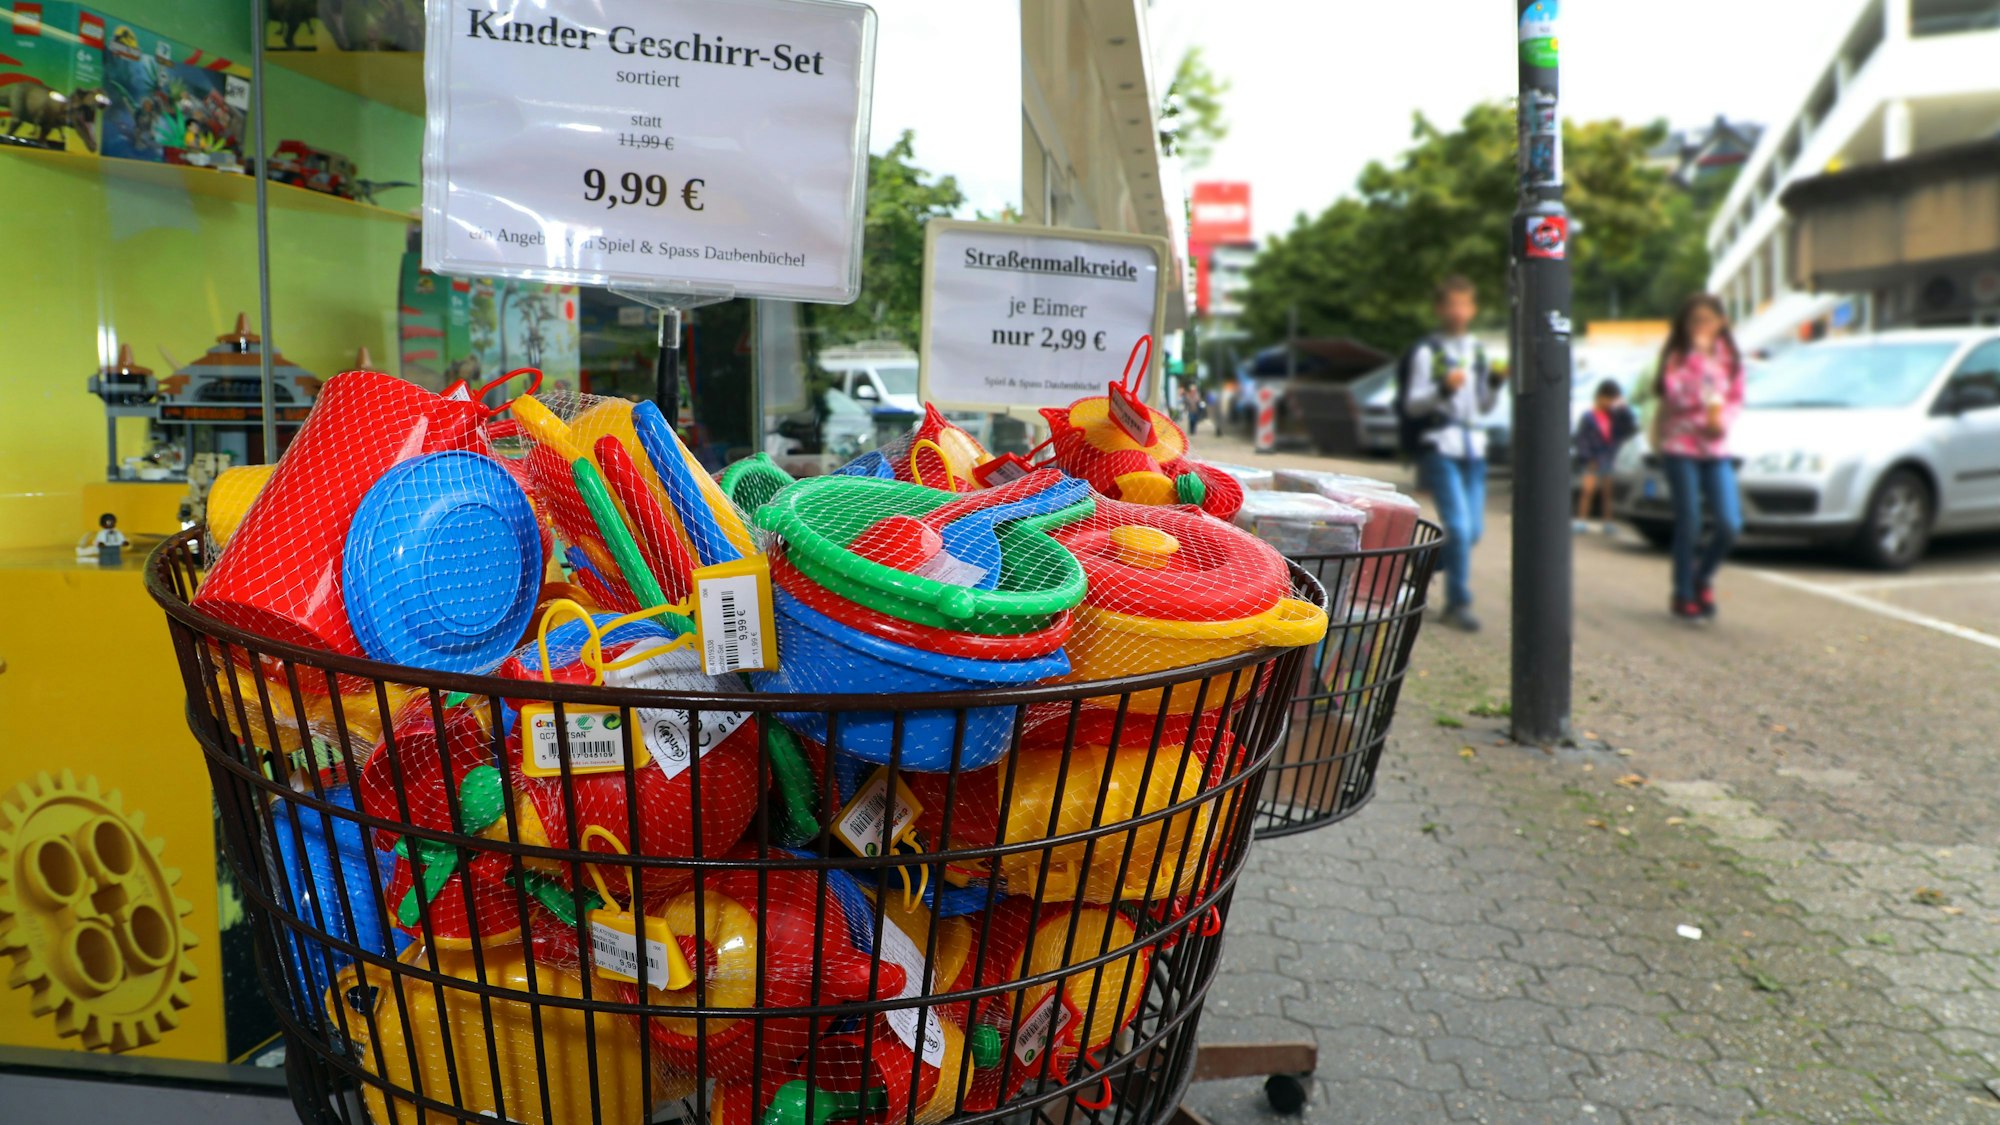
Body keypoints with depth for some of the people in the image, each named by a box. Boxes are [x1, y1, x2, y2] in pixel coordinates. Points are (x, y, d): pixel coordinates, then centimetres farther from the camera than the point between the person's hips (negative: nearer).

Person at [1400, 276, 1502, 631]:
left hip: (1473, 448, 7)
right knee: (1459, 527, -13)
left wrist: (1495, 383, 1)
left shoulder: (1478, 352, 15)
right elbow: (1412, 404, -8)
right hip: (1440, 448, -7)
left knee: (1473, 529, 7)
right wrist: (1443, 389, -23)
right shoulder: (1426, 352, -4)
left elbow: (1484, 405, 20)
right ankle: (1458, 604, -3)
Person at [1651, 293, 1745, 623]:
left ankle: (1703, 577, 21)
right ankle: (1684, 595, 12)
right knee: (1688, 524, -4)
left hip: (1716, 449, 4)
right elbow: (1675, 395, -18)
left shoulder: (1729, 358, 10)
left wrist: (1722, 419, -7)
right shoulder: (1676, 357, -3)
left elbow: (1736, 399, 13)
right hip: (1680, 447, -4)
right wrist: (1698, 355, -19)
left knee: (1730, 525, -5)